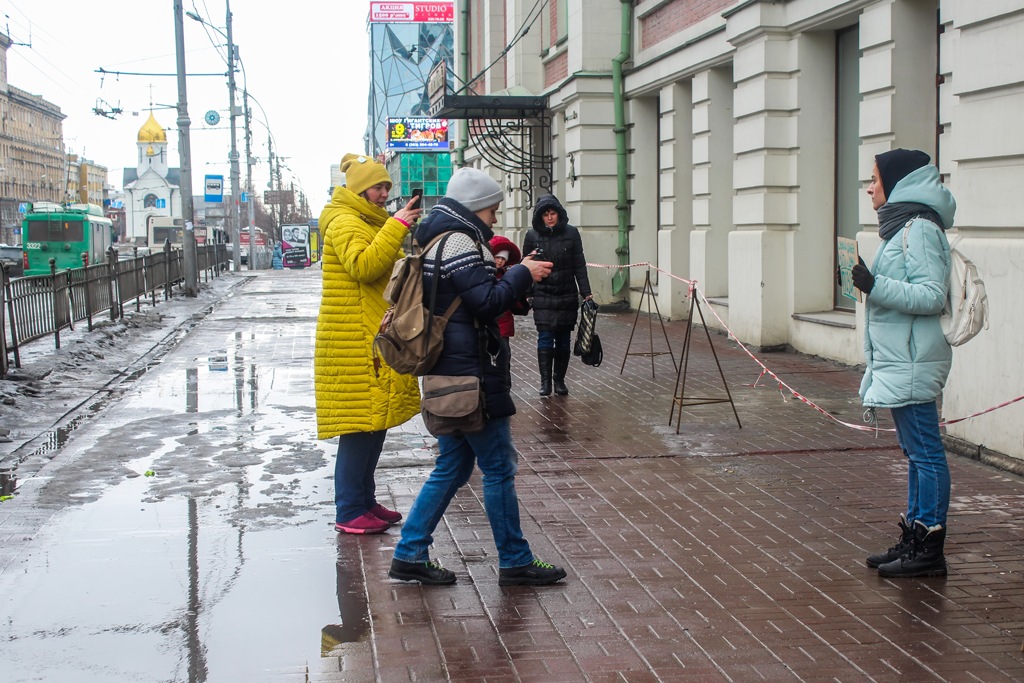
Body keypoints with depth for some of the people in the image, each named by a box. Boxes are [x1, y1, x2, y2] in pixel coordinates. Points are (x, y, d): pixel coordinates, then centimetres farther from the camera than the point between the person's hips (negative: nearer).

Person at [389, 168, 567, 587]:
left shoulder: (437, 241, 18)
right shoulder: (459, 242, -14)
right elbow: (486, 302, -20)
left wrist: (503, 274, 11)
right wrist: (521, 274, -8)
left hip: (449, 375, 10)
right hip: (471, 376, -10)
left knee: (452, 466, 15)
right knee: (499, 468, -1)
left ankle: (410, 554, 16)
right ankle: (515, 562, 8)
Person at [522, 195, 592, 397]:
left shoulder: (571, 233, 0)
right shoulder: (532, 235, 0)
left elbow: (579, 266, 2)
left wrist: (586, 293, -2)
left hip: (567, 296, 1)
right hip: (543, 296, -1)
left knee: (563, 339, 6)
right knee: (545, 338, -6)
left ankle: (559, 380, 16)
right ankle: (545, 381, 0)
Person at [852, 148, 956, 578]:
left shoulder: (919, 229, -14)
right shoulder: (902, 226, 16)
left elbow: (932, 296, -20)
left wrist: (875, 286, -24)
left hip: (912, 364, -10)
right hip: (899, 361, 10)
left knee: (924, 452, -5)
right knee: (915, 452, 14)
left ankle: (929, 548, 0)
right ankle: (913, 539, 21)